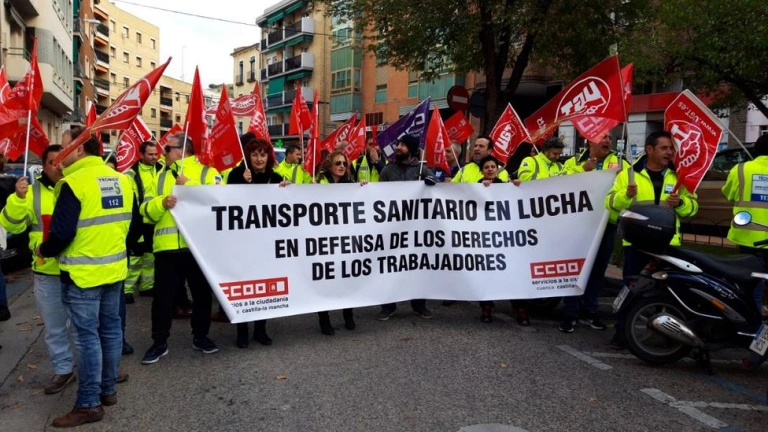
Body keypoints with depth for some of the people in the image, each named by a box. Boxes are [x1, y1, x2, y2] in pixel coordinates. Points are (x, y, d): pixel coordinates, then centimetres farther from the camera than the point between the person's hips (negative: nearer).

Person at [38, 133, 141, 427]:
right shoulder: (122, 179, 6)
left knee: (87, 335, 0)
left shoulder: (74, 182, -15)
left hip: (83, 272, -7)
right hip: (115, 269, 7)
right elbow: (135, 225, 12)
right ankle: (108, 390, 26)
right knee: (110, 329, 14)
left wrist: (44, 251, 2)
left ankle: (89, 404, 8)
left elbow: (62, 232, -18)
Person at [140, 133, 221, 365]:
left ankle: (200, 336, 28)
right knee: (163, 296, 8)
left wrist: (188, 184, -15)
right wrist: (162, 202, -14)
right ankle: (160, 342, 22)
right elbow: (147, 210, 8)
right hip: (166, 246, 3)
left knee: (202, 293, 11)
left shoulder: (207, 172, 3)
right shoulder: (161, 176, 15)